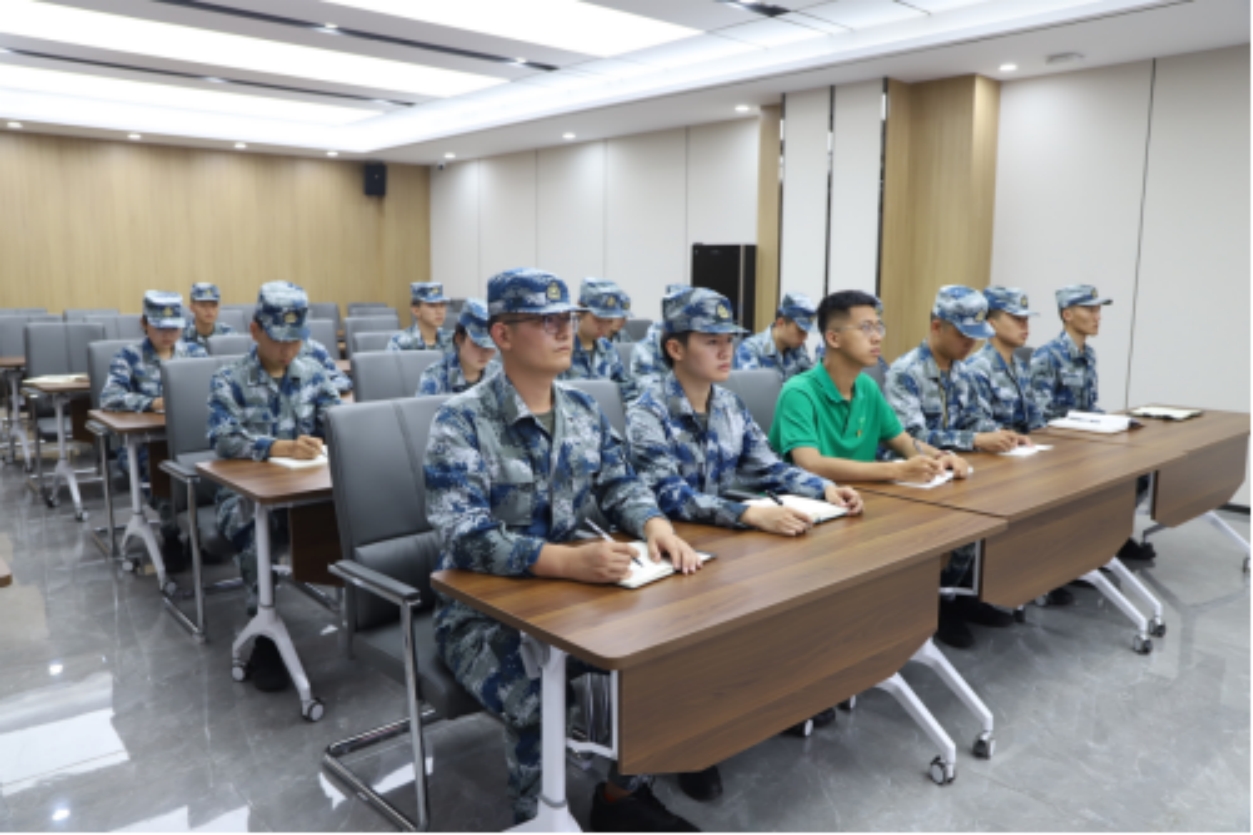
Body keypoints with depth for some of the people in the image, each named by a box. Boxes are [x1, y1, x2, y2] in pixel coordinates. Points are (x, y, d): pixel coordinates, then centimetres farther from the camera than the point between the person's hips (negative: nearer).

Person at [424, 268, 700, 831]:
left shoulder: (583, 411, 6)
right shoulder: (460, 422, -16)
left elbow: (620, 486, 8)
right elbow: (465, 538, -26)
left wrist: (655, 526, -17)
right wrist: (569, 560, -40)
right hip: (483, 610, -6)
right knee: (538, 701, -29)